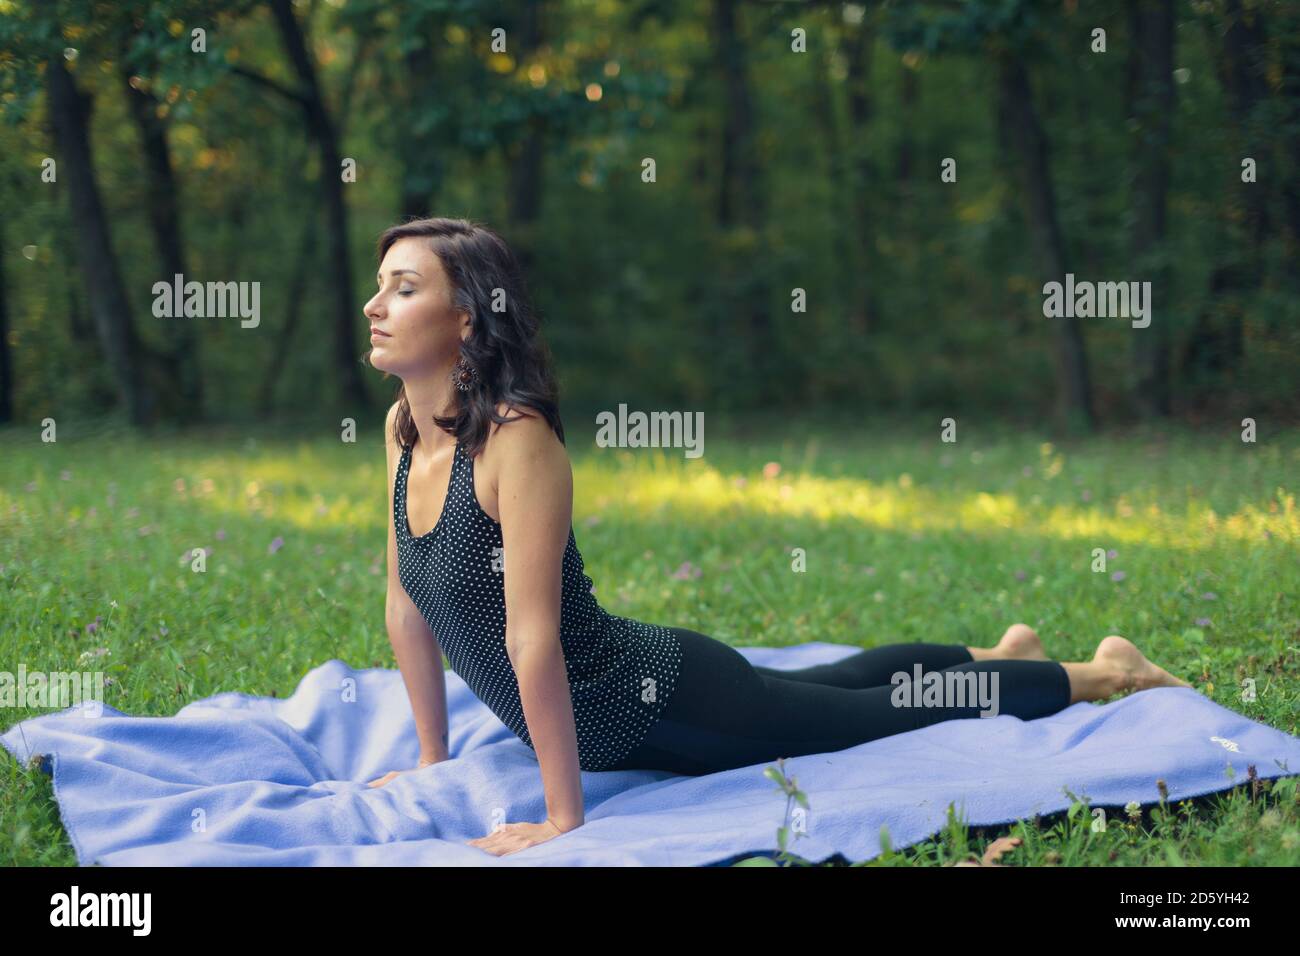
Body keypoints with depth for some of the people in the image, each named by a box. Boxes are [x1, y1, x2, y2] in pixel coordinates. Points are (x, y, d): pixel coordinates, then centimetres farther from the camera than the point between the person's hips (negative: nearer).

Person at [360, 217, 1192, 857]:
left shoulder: (516, 440, -31)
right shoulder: (403, 432, -7)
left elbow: (532, 637, -32)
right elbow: (406, 601, 3)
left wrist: (565, 817, -31)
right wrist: (433, 757, 7)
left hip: (660, 694, -8)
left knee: (903, 714, 11)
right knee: (810, 690, 32)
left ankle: (1104, 675, 32)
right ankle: (1000, 653, 55)